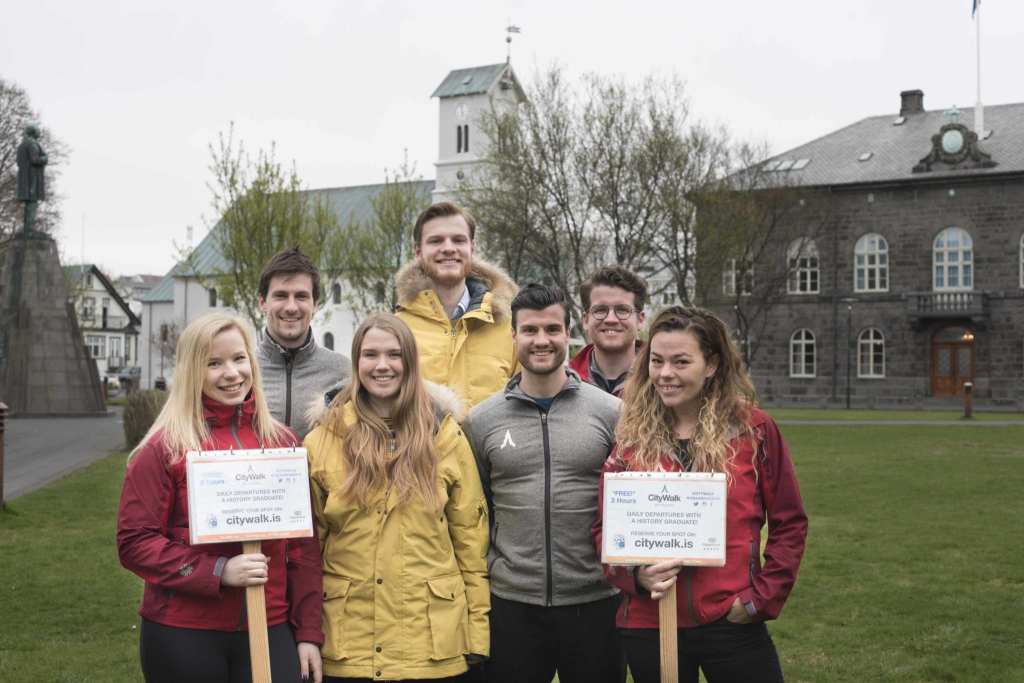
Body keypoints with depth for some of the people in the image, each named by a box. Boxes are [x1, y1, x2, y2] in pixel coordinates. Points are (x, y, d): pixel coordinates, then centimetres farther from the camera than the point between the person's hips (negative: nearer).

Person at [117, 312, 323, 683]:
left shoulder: (282, 442, 6)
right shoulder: (164, 448, -4)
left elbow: (303, 544, 8)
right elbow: (135, 543, -7)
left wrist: (308, 632, 4)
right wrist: (219, 572, -17)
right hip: (183, 635, -2)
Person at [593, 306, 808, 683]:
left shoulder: (754, 429, -2)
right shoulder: (629, 437, 3)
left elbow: (789, 523, 3)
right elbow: (604, 526, 6)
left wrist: (763, 597, -4)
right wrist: (634, 573, -12)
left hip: (733, 622, -1)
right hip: (648, 626, 2)